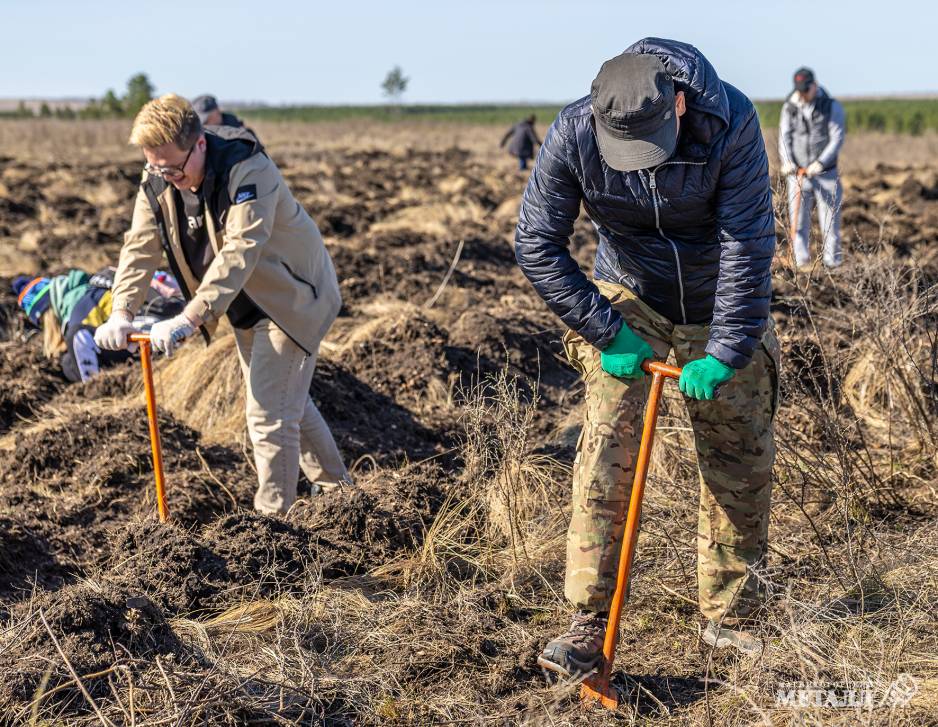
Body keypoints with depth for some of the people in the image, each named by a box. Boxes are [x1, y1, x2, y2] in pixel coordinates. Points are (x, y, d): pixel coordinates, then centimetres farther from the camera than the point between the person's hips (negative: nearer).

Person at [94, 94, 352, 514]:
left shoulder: (247, 170, -31)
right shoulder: (158, 181, -8)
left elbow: (240, 251, -40)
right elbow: (141, 246, -10)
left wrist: (190, 318, -47)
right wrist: (121, 312, -24)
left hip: (291, 298, -8)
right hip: (246, 307, 9)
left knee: (269, 415, -11)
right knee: (288, 401, 21)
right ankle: (337, 489, 39)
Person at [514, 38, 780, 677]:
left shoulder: (731, 121, -28)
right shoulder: (573, 133, -25)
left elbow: (749, 246, -26)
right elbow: (537, 244, -16)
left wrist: (725, 353, -25)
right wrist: (607, 330, -18)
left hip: (721, 306, 1)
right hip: (630, 303, 0)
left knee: (743, 460, 4)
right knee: (608, 448, -13)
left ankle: (731, 619, 20)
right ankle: (590, 625, -9)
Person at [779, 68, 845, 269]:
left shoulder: (832, 106, -3)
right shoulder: (789, 107, 5)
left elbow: (837, 139, -9)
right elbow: (784, 137, 2)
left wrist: (820, 163, -22)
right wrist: (787, 161, -17)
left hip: (826, 174, -2)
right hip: (797, 174, 2)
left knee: (830, 222, 0)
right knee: (798, 222, -2)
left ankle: (833, 264, 7)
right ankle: (801, 264, 3)